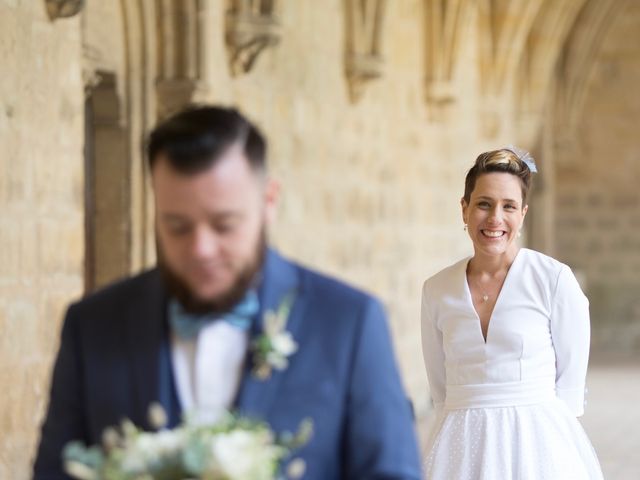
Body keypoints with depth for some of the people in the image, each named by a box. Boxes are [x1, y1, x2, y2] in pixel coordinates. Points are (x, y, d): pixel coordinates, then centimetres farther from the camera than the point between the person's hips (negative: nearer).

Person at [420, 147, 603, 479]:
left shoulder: (555, 280, -4)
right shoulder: (436, 290, 5)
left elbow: (570, 387, -2)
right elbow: (439, 388, 11)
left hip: (537, 442, -3)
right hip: (461, 447, 3)